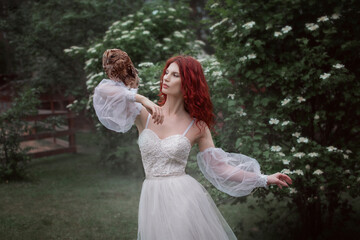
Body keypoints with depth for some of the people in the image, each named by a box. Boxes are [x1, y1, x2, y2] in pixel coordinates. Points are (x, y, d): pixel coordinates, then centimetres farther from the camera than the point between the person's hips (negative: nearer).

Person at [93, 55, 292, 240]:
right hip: (154, 201, 1)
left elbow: (219, 166, 4)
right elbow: (104, 91, -6)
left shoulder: (197, 126, 2)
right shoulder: (145, 114, 2)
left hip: (185, 199, -1)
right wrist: (141, 99, -17)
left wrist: (264, 179, 2)